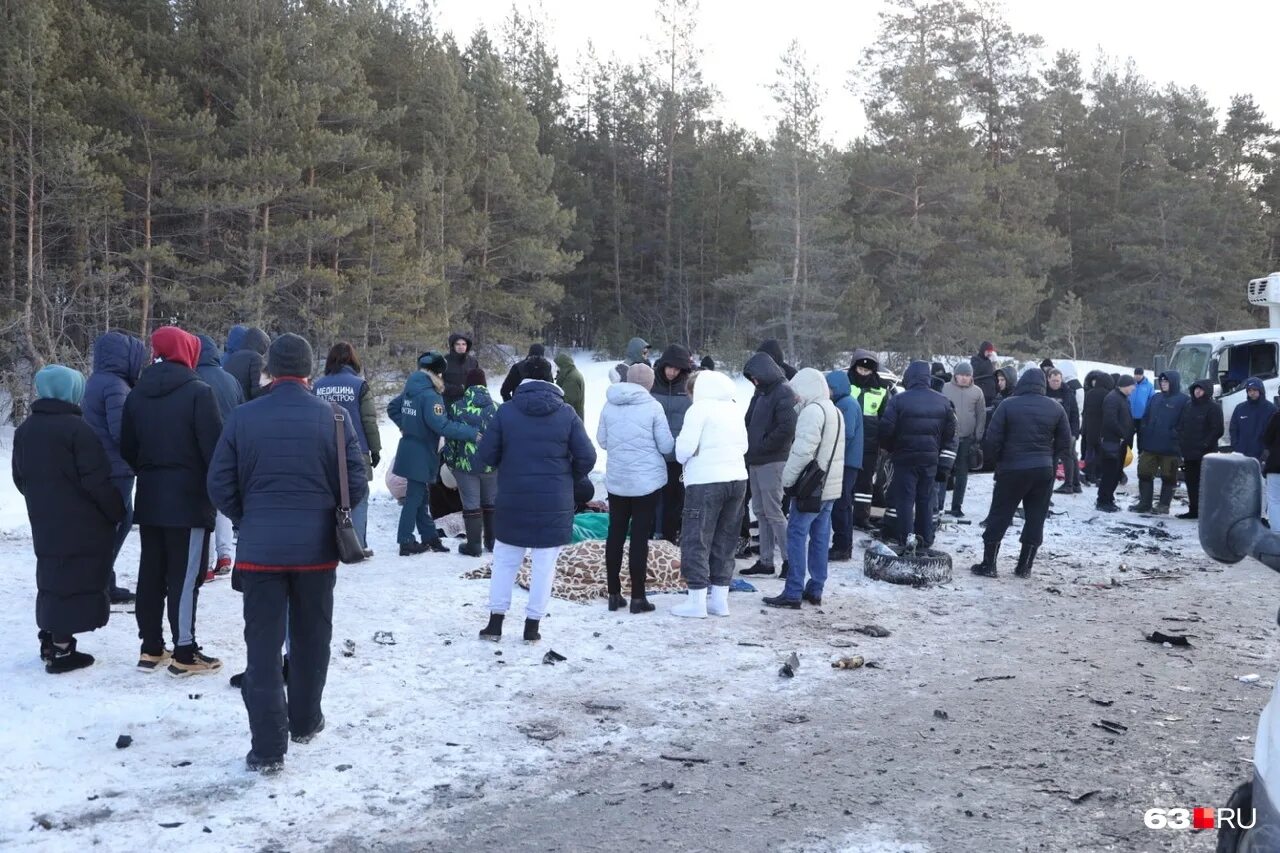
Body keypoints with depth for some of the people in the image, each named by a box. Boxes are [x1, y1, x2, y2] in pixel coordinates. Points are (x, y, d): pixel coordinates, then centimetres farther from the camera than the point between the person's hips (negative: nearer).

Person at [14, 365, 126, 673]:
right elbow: (98, 481, -18)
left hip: (44, 523, 8)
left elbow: (20, 479, 15)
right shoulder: (76, 428, -17)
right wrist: (117, 511, -5)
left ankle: (49, 641, 27)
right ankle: (61, 651, 2)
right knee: (74, 582, -1)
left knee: (52, 579, 18)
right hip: (82, 525, -7)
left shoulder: (24, 429, 7)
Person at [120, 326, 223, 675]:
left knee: (151, 574, 12)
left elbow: (127, 449, 12)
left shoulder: (136, 394, 7)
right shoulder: (198, 392, -13)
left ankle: (150, 648, 20)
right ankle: (184, 654, 3)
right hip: (189, 500, -6)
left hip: (149, 499, 6)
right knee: (185, 577, -2)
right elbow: (214, 448, -15)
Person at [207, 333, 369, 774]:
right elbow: (356, 485, -5)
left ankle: (268, 746, 3)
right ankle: (305, 722, 32)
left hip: (260, 548, 0)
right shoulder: (334, 415, -6)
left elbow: (220, 485, -1)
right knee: (310, 638, 18)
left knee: (263, 645, 5)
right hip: (316, 547, 1)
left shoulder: (242, 417, -4)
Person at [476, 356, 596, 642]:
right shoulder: (566, 414, -4)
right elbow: (587, 457, -6)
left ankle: (495, 622, 15)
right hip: (554, 503, -1)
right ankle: (532, 626, 11)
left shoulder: (506, 411, -4)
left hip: (513, 500, 1)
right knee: (544, 565, 8)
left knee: (504, 560, 14)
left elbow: (485, 456, -4)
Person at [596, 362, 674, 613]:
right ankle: (637, 597, 3)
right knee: (640, 537, 0)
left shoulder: (609, 405, 1)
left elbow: (602, 441, 9)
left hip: (616, 480, 4)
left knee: (615, 534, 11)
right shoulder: (652, 406, -10)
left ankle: (614, 594, 16)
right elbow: (667, 446, -6)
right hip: (647, 481, -4)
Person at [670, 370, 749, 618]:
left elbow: (685, 447, -13)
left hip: (705, 481, -7)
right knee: (725, 541, 13)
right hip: (737, 479, 7)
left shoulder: (699, 409, -7)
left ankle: (696, 600, 2)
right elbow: (743, 446, 13)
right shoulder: (735, 410, 12)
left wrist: (682, 458, 6)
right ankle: (720, 598, 18)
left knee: (696, 541, 1)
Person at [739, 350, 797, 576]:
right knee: (760, 511, 11)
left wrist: (762, 446, -14)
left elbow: (787, 428, -21)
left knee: (773, 512, -7)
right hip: (756, 462, 9)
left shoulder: (784, 392, -11)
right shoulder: (761, 392, 17)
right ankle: (765, 560, 16)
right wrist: (750, 450, 7)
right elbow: (751, 422, 22)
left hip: (772, 462, -9)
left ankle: (790, 559, 0)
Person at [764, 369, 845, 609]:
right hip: (831, 486, 10)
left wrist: (787, 479, -11)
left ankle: (793, 593, -7)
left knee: (797, 535, -6)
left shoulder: (812, 411, -15)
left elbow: (803, 450, -21)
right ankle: (815, 590, 17)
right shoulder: (835, 411, 18)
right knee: (820, 538, 12)